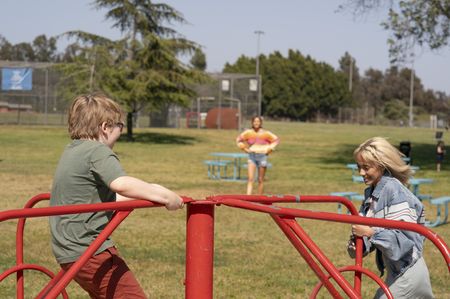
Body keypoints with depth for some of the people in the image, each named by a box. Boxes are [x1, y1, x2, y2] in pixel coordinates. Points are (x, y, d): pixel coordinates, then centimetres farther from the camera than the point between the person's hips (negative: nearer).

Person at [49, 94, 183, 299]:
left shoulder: (72, 151, 17)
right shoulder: (98, 151, -13)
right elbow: (121, 184, -33)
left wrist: (148, 194, 24)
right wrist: (164, 196, -26)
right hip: (90, 250, -10)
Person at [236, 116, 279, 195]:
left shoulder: (265, 133, -3)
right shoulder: (248, 132, 0)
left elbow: (276, 140, 5)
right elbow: (238, 139, 12)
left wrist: (268, 150, -1)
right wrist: (245, 149, 3)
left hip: (262, 156, 0)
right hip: (252, 156, 1)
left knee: (260, 180, 5)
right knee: (250, 179, -11)